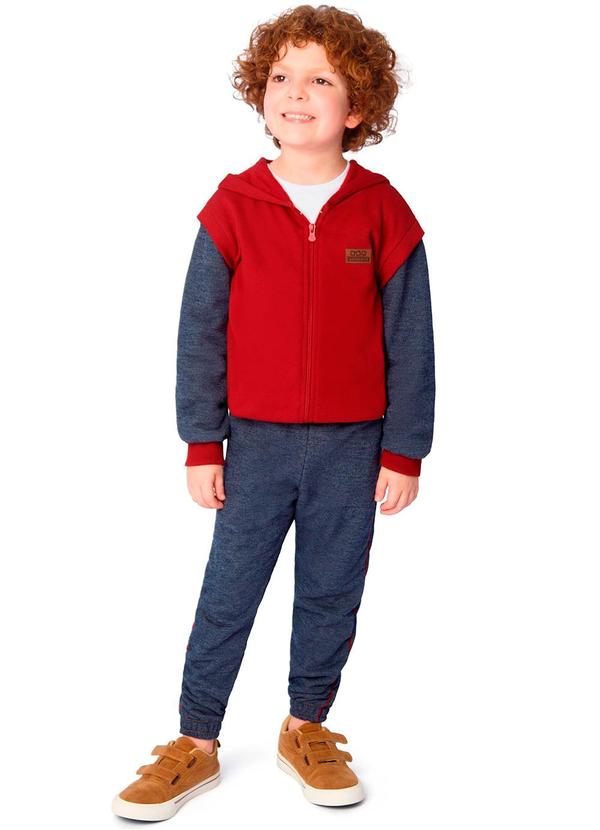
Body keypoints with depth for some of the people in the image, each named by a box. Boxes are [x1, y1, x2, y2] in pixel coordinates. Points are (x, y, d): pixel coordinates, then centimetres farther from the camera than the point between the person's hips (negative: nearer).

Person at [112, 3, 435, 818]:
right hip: (257, 444, 0)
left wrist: (404, 452, -2)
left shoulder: (382, 212, -4)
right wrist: (202, 444, -2)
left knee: (331, 595, 13)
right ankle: (195, 745, 23)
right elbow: (201, 332, -1)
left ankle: (307, 729, 33)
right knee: (226, 597, 8)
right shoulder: (233, 207, -4)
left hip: (352, 447, 1)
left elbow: (409, 340, -1)